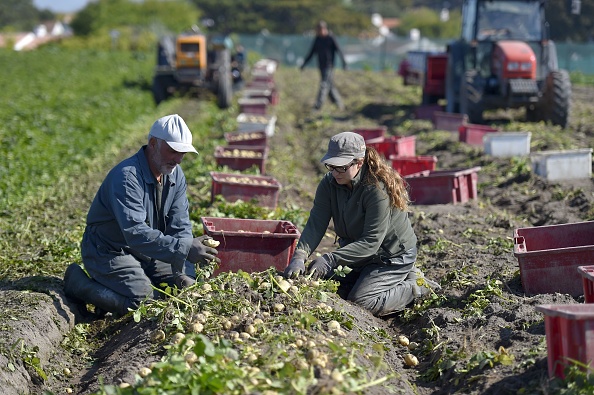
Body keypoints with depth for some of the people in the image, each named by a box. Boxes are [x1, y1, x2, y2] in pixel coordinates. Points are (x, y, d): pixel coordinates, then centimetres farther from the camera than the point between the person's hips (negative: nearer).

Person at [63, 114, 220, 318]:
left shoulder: (176, 175, -2)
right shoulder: (126, 176, -28)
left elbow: (180, 226, -3)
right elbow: (136, 233, -38)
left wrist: (184, 271, -16)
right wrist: (185, 248, -44)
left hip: (145, 253, 8)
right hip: (109, 253, -8)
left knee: (189, 287, 0)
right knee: (146, 300, -22)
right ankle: (80, 284, -2)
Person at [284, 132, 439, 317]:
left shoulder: (378, 189, -30)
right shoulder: (329, 184, -10)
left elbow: (371, 242, -32)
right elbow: (315, 224, -20)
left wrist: (330, 259, -40)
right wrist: (299, 256, -38)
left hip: (393, 255, -8)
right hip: (363, 255, 8)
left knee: (360, 302, -18)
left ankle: (416, 286, 3)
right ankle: (403, 277, 21)